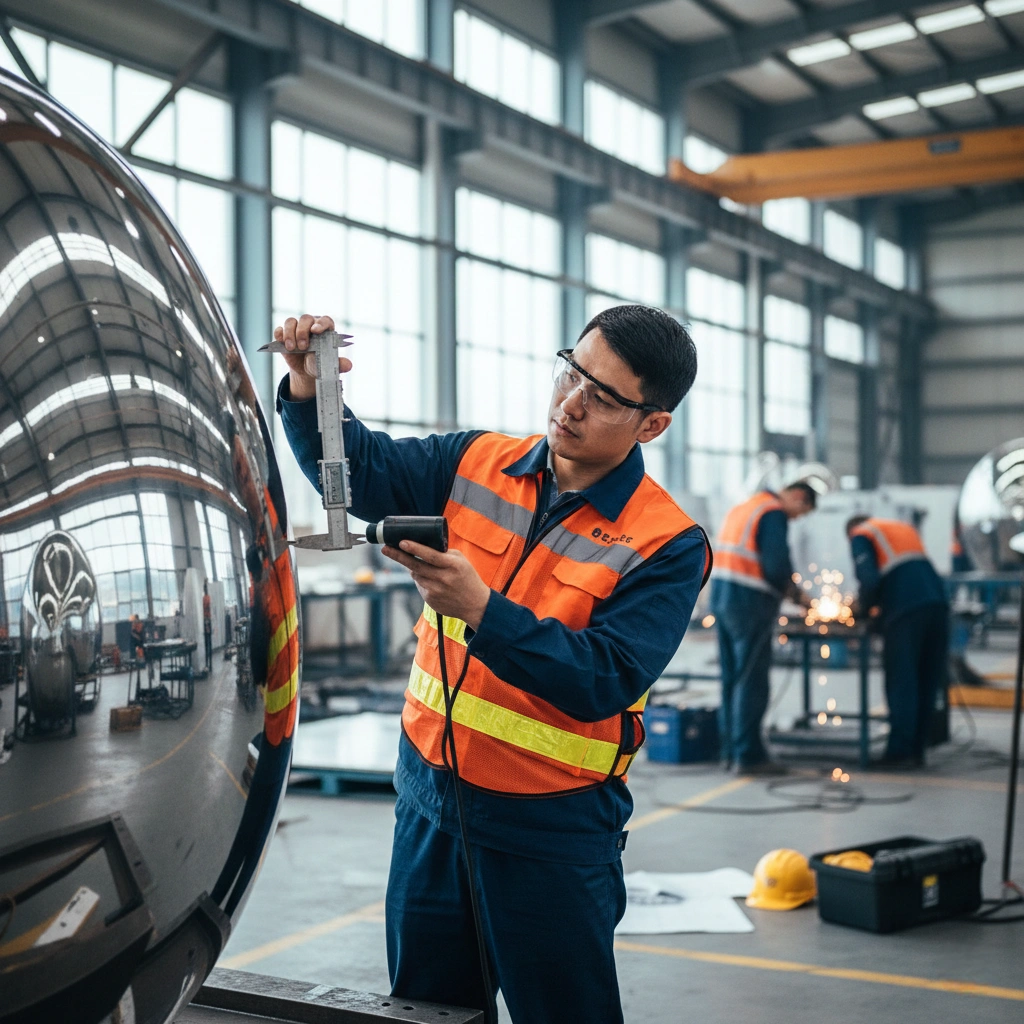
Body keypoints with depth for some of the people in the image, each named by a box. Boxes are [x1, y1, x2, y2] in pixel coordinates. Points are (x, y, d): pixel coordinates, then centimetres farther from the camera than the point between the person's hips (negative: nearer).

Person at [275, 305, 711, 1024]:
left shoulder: (669, 546, -14)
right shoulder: (478, 463, 2)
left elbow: (602, 681, -22)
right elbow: (362, 471, 6)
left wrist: (480, 609, -34)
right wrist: (308, 391, -14)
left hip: (551, 829, -5)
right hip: (431, 795, 5)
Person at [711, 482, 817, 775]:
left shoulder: (742, 508, 20)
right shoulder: (775, 514, -10)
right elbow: (776, 566, -19)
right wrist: (796, 594, -1)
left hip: (721, 595, 9)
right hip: (749, 602, -9)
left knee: (732, 678, 13)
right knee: (752, 681, -4)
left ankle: (730, 751, 18)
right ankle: (748, 756, -1)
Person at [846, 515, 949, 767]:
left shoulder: (861, 536, 10)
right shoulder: (905, 528, 31)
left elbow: (869, 580, -6)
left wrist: (864, 606, 13)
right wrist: (872, 602, 32)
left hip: (905, 612, -6)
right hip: (937, 603, 6)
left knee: (901, 684, -2)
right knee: (927, 684, 10)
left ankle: (899, 753, -3)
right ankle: (916, 751, 14)